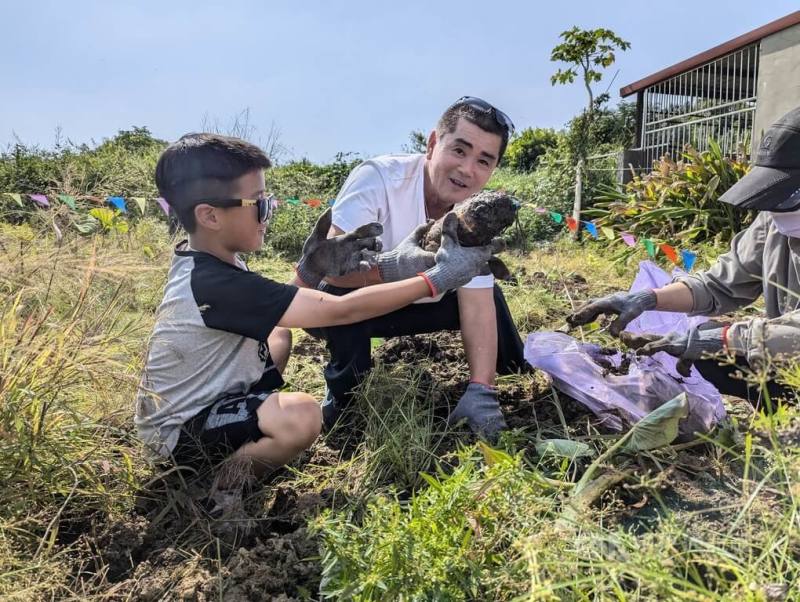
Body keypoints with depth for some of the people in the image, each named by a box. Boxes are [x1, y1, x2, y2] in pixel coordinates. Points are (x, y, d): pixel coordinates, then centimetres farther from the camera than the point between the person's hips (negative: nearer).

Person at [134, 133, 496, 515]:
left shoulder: (200, 262, -3)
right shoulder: (215, 284, -32)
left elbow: (278, 308, 7)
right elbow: (339, 311, -33)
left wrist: (311, 272, -13)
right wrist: (437, 278, -29)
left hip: (197, 399, 10)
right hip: (180, 431, -10)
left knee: (278, 333, 24)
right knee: (301, 417, -35)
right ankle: (223, 487, -4)